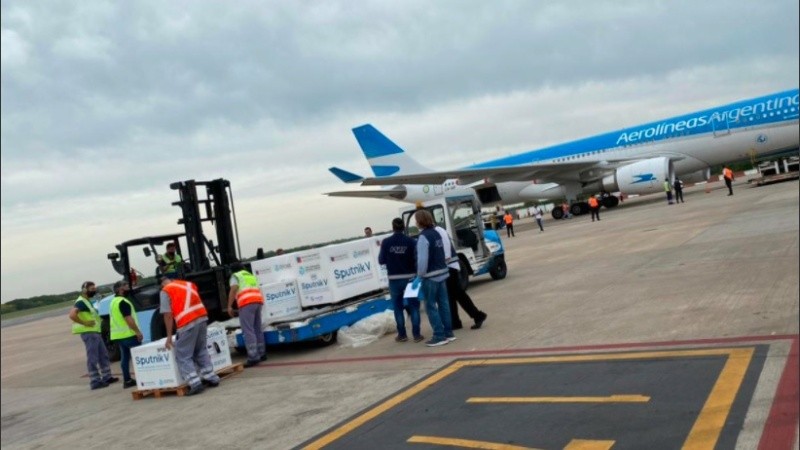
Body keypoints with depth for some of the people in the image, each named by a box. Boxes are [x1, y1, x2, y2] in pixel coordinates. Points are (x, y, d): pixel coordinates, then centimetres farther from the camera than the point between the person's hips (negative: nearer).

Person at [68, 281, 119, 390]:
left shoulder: (87, 301, 17)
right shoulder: (81, 302, -14)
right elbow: (72, 315, -29)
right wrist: (85, 323, -23)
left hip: (95, 332, 10)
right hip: (89, 333, -10)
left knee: (103, 355, 15)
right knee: (92, 358, -6)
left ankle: (106, 377, 23)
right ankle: (95, 382, -2)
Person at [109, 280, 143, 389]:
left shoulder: (113, 302, 16)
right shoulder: (123, 302, -17)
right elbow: (128, 319, -23)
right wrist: (138, 331, -21)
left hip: (118, 334, 9)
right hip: (128, 334, -9)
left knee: (125, 356, 10)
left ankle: (127, 380, 11)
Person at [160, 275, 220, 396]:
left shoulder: (165, 291, 6)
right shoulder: (188, 284, 23)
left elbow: (168, 315, -2)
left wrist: (169, 336, 2)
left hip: (188, 323, -6)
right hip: (202, 317, 7)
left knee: (183, 356, 2)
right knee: (201, 351, 21)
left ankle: (195, 383, -8)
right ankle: (211, 378, 20)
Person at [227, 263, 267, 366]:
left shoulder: (235, 276, 13)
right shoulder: (252, 276, 32)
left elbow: (233, 289, -4)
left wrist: (229, 306, -6)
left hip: (247, 303, -7)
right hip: (258, 301, 7)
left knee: (248, 331, -9)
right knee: (258, 329, 16)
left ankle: (253, 357, -16)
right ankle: (262, 354, 21)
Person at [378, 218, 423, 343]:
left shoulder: (386, 242, -6)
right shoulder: (410, 241, -8)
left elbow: (381, 260, -1)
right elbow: (417, 259, -9)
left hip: (394, 279, 0)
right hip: (410, 278, 0)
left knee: (398, 307, 12)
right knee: (413, 306, 8)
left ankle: (402, 335, 17)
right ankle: (416, 335, 7)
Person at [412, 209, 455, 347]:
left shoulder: (423, 237, -17)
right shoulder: (436, 234, 10)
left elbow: (422, 259, -21)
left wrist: (419, 276, -13)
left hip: (430, 276, -8)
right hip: (442, 273, 8)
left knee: (431, 306, 0)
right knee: (443, 303, 12)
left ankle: (439, 336, 1)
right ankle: (448, 333, 17)